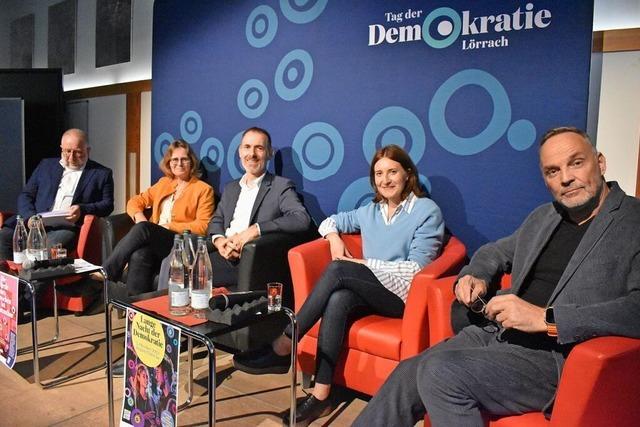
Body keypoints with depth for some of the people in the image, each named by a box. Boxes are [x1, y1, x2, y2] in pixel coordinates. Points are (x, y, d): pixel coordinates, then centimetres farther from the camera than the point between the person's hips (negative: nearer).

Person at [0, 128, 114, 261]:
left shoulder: (102, 174, 12)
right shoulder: (46, 165, 22)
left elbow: (108, 205, 4)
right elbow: (25, 195, 17)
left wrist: (82, 210, -16)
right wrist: (30, 217, -5)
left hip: (67, 227, -4)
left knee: (49, 248, -34)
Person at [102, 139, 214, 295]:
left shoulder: (204, 189, 8)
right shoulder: (163, 183, 25)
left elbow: (202, 226, -3)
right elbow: (135, 202, 23)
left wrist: (169, 226, -10)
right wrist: (139, 217, -1)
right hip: (154, 241, 4)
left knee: (143, 228, -31)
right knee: (139, 255, -33)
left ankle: (107, 271, -24)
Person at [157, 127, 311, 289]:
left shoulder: (281, 187, 2)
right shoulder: (230, 188, 23)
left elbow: (302, 218, -13)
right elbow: (216, 221, 21)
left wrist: (256, 229, -21)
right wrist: (219, 240, -5)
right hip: (223, 254, 6)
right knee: (173, 261, -19)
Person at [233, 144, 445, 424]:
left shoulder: (427, 211, -1)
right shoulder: (370, 212, 16)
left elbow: (417, 268, -9)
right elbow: (330, 221, 28)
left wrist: (362, 264, -11)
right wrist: (334, 238, 3)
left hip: (403, 294, -5)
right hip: (369, 292, 5)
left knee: (338, 270, -29)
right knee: (337, 301, -32)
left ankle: (282, 349, -25)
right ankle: (321, 396, -29)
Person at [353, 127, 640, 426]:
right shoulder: (542, 218, 16)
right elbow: (495, 251, 31)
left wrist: (545, 318, -24)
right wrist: (474, 276, 8)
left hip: (557, 356, -6)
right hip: (499, 334, 6)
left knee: (441, 371, -28)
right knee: (407, 376, -11)